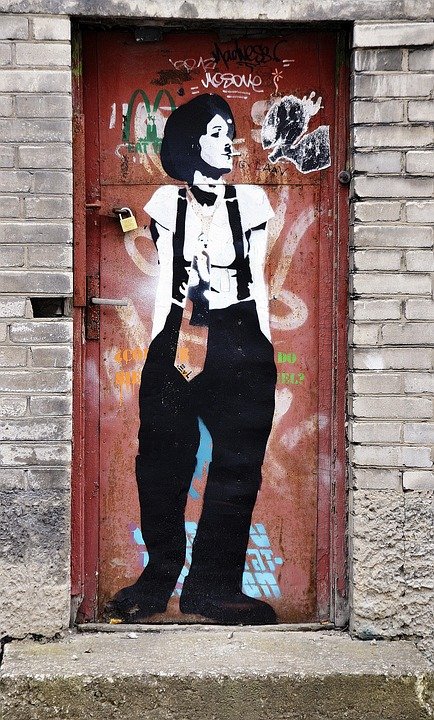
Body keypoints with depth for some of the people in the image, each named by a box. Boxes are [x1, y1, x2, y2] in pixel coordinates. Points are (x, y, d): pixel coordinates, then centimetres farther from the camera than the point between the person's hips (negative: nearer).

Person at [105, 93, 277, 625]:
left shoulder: (250, 201, 7)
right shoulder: (168, 202, 7)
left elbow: (258, 281, 11)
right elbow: (165, 283, 11)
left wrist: (264, 351, 9)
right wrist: (158, 345, 7)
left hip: (242, 347, 0)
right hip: (177, 344, 0)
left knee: (237, 466, 0)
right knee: (162, 465, 0)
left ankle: (211, 585, 10)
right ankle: (159, 576, 17)